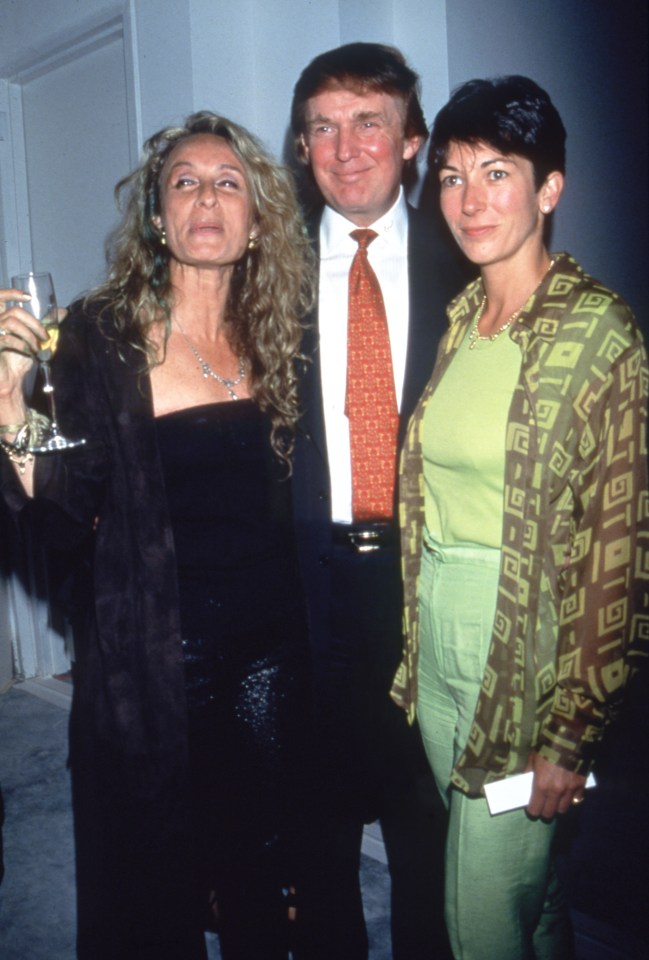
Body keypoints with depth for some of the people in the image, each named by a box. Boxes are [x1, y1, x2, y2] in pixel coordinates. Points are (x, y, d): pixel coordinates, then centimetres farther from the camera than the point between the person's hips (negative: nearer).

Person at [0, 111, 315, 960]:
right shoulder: (101, 335, -8)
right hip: (151, 663, -3)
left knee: (260, 886, 20)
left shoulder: (275, 334, 3)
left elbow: (288, 497, 5)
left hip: (270, 655, 3)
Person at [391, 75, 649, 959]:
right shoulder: (459, 321, 6)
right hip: (435, 632, 6)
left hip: (526, 647, -6)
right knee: (520, 872, 22)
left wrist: (573, 735, -14)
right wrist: (414, 639, 10)